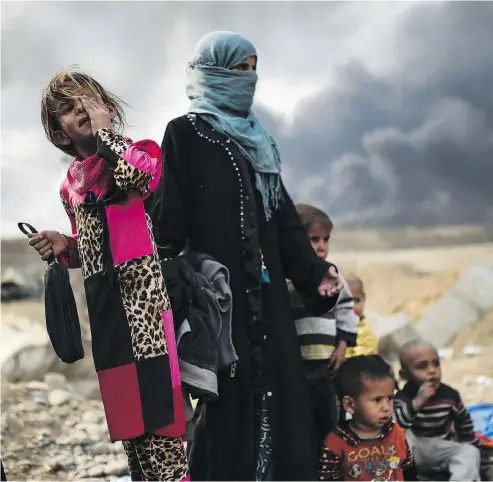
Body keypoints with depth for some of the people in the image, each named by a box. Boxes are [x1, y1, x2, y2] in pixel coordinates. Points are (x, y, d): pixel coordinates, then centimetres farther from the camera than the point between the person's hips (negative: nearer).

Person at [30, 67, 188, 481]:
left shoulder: (138, 152, 2)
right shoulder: (71, 183, 18)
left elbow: (136, 175, -24)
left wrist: (104, 128, -10)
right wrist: (65, 247, 5)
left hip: (143, 287, -6)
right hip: (102, 299, 6)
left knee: (154, 395, -14)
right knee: (123, 401, 7)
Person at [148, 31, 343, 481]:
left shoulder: (255, 140, 18)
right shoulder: (184, 133, -2)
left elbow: (283, 218, 14)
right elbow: (167, 220, -10)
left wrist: (314, 272, 0)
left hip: (265, 296, 7)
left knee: (282, 397, 2)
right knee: (229, 402, -5)